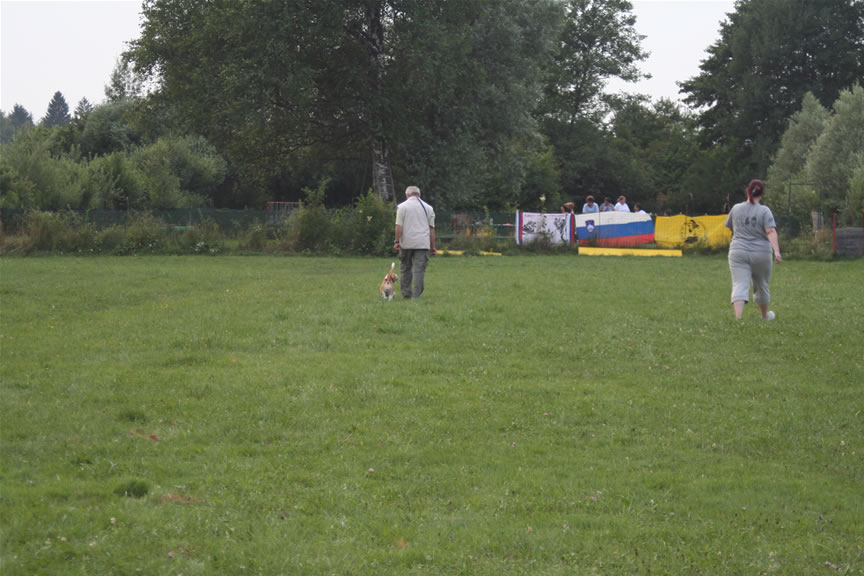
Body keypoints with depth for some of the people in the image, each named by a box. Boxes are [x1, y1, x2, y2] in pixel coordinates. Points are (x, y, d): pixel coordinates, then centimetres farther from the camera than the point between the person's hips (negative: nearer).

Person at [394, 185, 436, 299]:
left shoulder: (402, 206, 1)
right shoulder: (428, 208, 10)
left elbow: (399, 226, -7)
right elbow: (432, 228, 9)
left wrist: (397, 241, -4)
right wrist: (432, 246, 12)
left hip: (406, 243, -1)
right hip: (423, 243, 1)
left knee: (405, 268, 11)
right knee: (419, 269, -1)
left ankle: (406, 293, 12)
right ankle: (416, 294, -7)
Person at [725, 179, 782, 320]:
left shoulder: (736, 208, 4)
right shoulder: (764, 211, -5)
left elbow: (729, 227, 19)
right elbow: (771, 232, -16)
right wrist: (776, 251, -23)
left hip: (738, 252, 1)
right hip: (761, 254, -1)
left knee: (740, 286, -7)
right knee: (762, 285, 18)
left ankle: (738, 317, -26)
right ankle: (765, 315, 37)